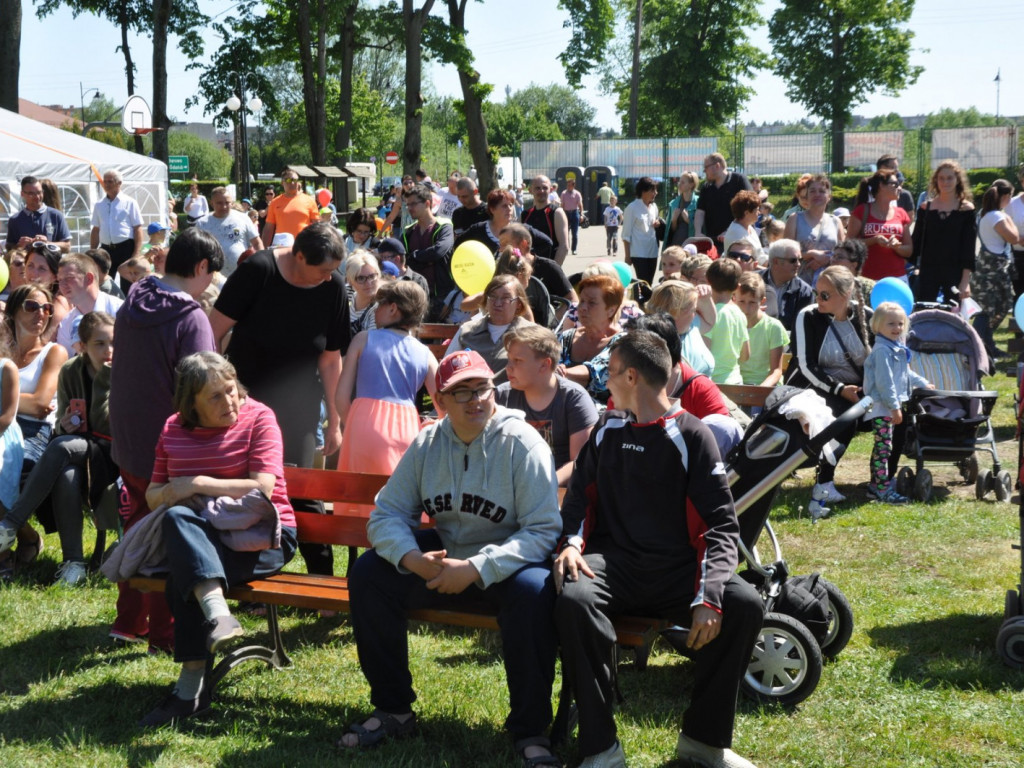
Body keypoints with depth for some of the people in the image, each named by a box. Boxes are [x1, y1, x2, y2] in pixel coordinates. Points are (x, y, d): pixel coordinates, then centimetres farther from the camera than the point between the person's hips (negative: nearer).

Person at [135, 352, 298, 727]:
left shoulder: (257, 418, -2)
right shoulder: (173, 429, 14)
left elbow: (263, 488, -13)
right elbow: (152, 494, 19)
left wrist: (197, 484, -15)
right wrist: (167, 494, -6)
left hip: (261, 537, -4)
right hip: (200, 536, 4)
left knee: (184, 571, -32)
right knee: (177, 518, -33)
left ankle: (191, 687, -36)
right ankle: (217, 613, -51)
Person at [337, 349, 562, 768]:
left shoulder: (522, 443, -16)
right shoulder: (427, 444, -2)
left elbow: (543, 530, -22)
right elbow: (387, 513, -2)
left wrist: (476, 568, -31)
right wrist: (411, 558, -24)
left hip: (507, 562, -5)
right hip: (443, 557, 5)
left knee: (534, 590, -36)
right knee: (368, 573, -13)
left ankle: (530, 731, -20)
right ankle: (393, 710, 1)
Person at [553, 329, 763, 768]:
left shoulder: (691, 436, 0)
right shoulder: (608, 430, 12)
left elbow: (721, 523, -6)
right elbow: (580, 493, 18)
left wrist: (708, 596, -21)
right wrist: (572, 541, -6)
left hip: (677, 567, -1)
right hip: (614, 562, 1)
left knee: (745, 605, -27)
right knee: (573, 598, -33)